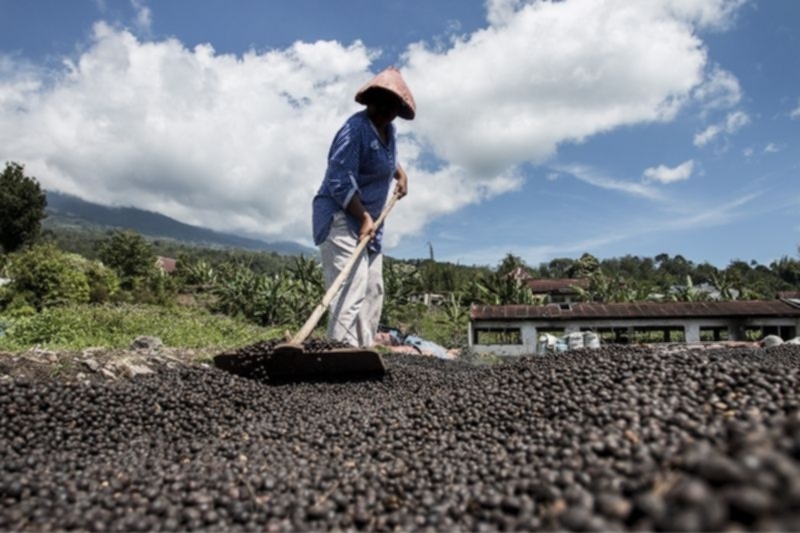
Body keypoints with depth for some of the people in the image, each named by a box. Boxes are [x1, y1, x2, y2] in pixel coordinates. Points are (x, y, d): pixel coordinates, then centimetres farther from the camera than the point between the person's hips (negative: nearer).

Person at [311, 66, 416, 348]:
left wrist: (400, 173, 20)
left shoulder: (388, 130, 11)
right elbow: (340, 182, -23)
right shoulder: (356, 128, -16)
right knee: (351, 289, -21)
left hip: (369, 220, 10)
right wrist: (364, 217, -26)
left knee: (373, 289, 9)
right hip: (340, 216, -9)